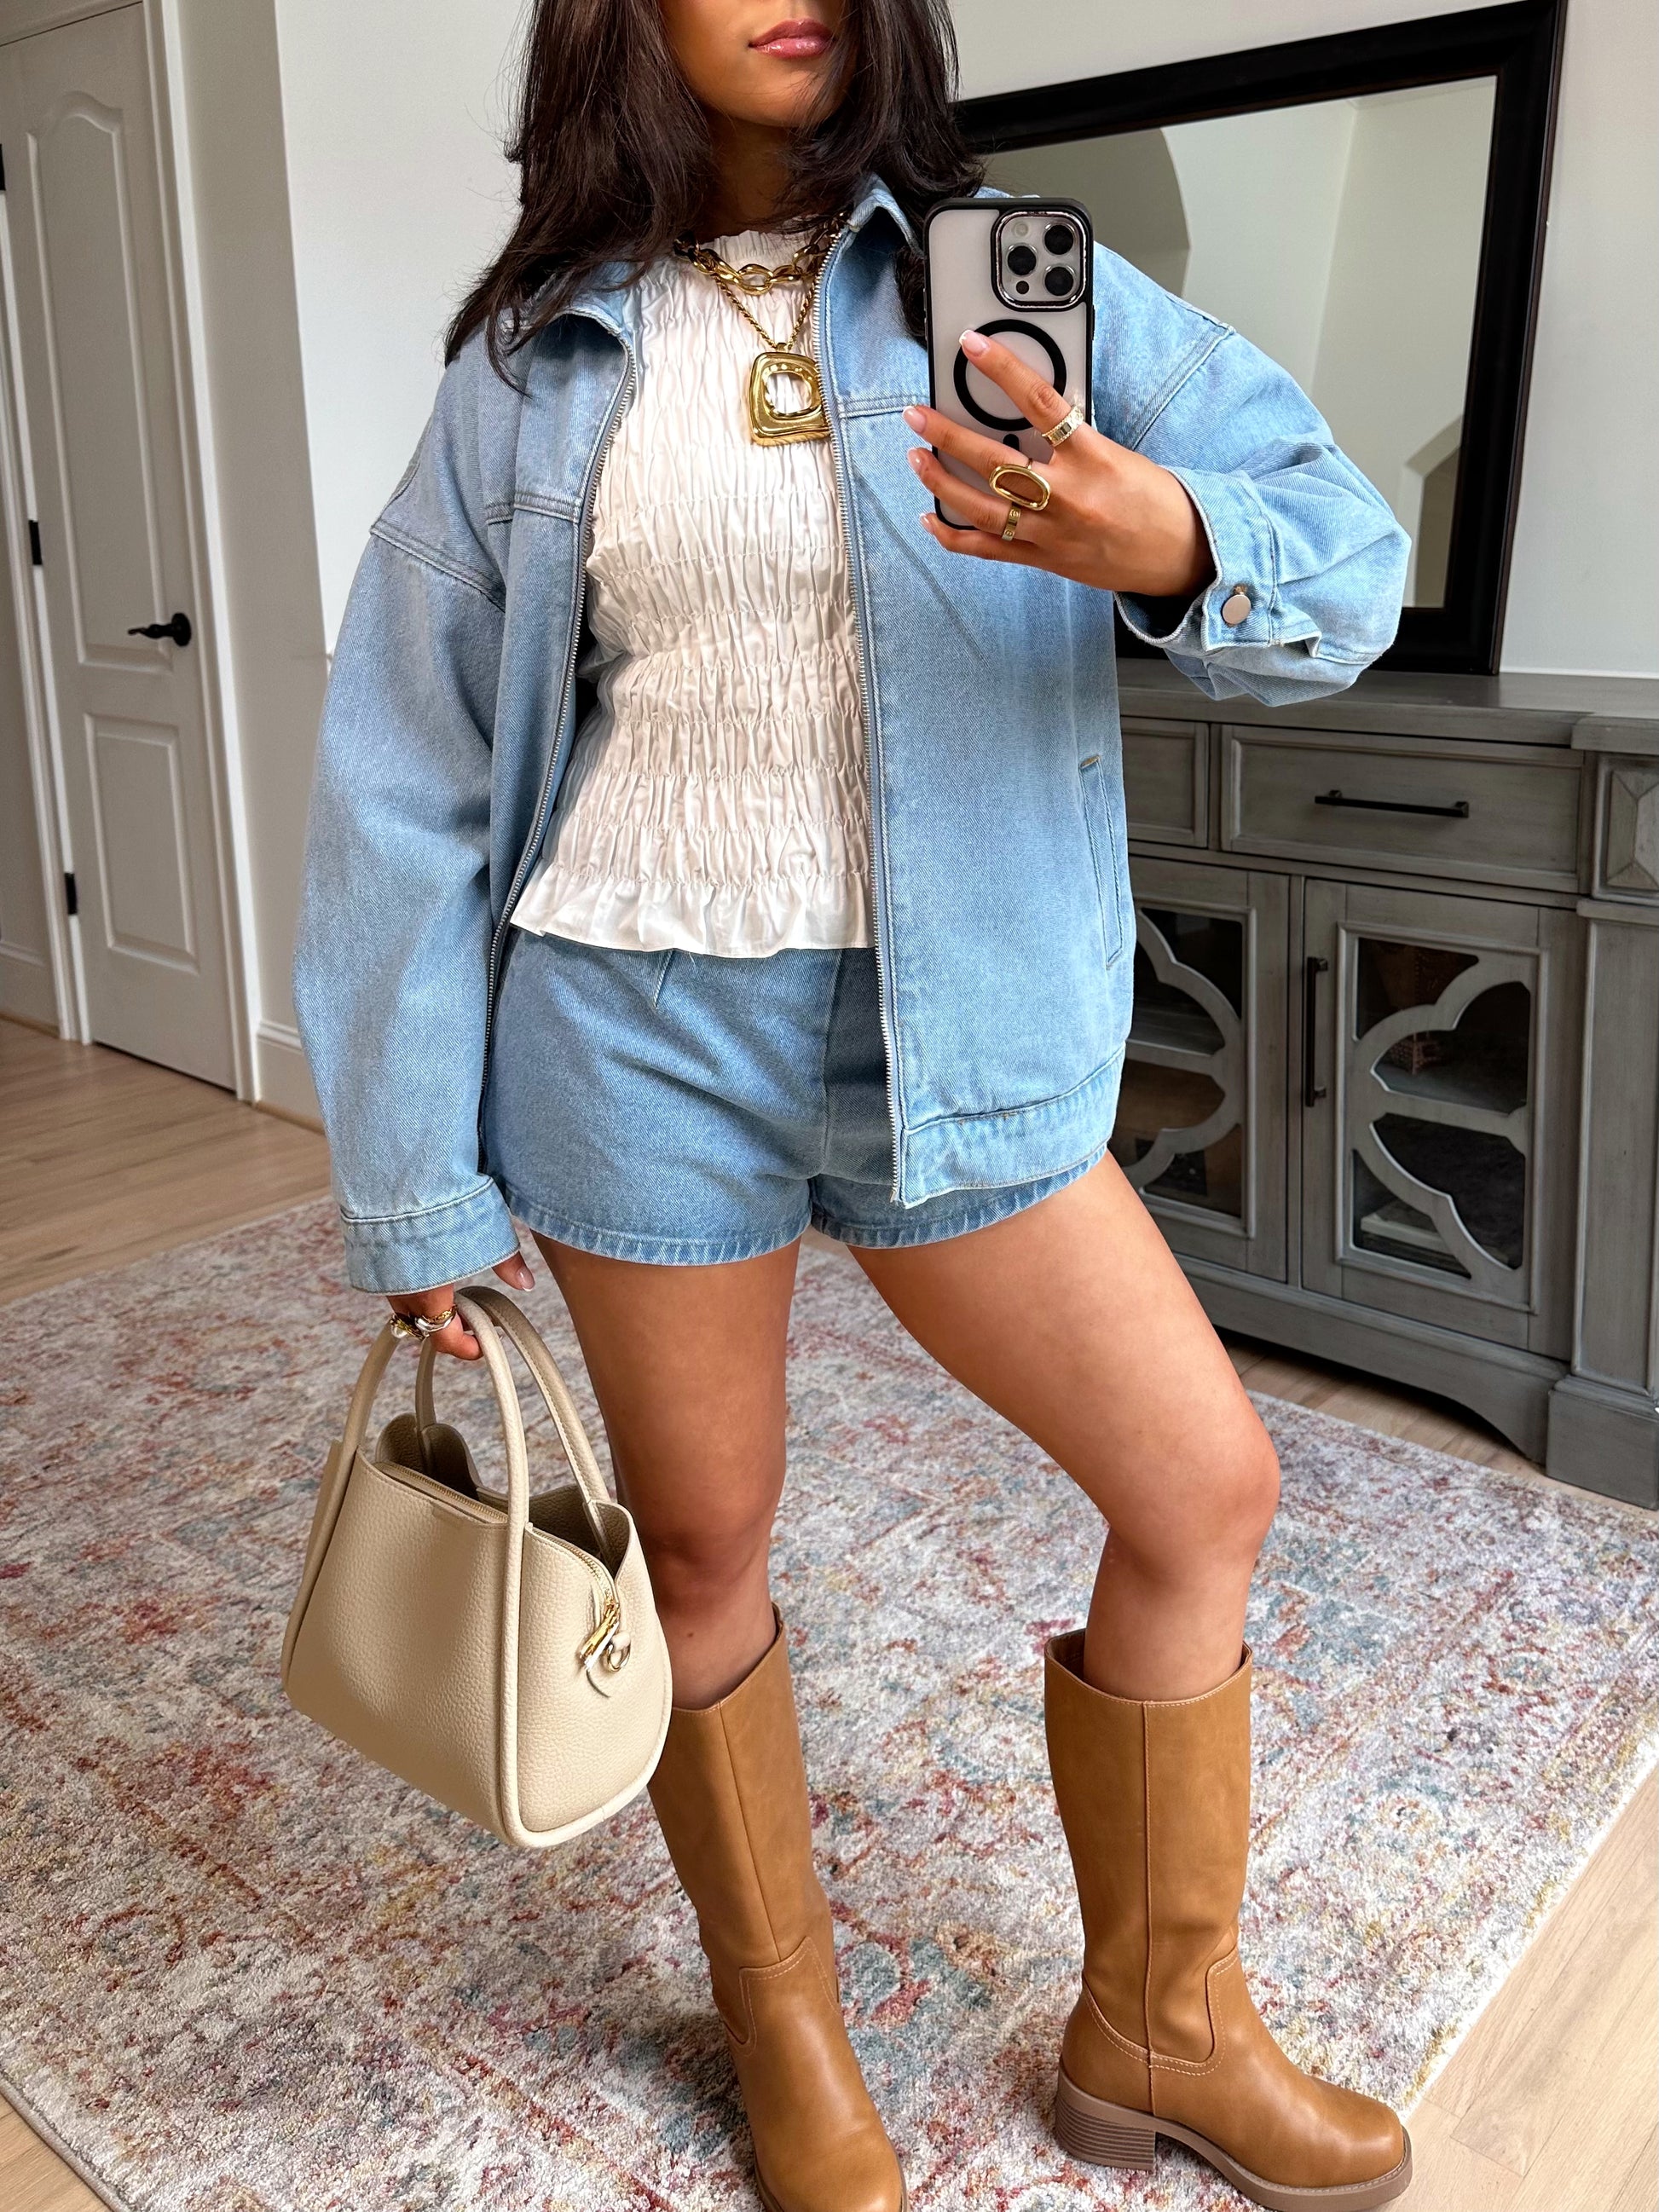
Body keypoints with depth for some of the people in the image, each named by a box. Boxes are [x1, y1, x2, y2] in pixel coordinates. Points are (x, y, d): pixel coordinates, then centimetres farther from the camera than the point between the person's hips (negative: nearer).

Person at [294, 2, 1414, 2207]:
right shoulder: (538, 357, 3)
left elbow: (1342, 552, -7)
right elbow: (407, 775, 3)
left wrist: (1172, 545, -32)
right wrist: (418, 1177, 0)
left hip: (949, 1018, 2)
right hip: (641, 1026, -1)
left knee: (1209, 1483, 2)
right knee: (704, 1536, 9)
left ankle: (1159, 2022, 28)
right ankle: (784, 2033, 37)